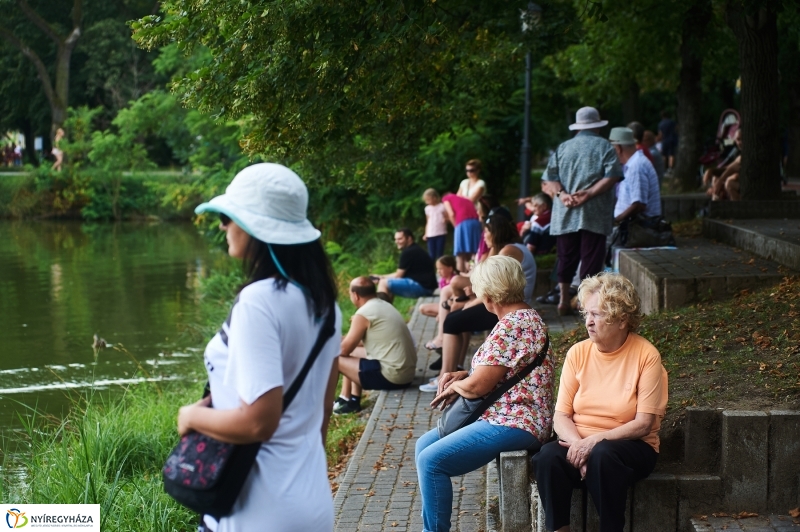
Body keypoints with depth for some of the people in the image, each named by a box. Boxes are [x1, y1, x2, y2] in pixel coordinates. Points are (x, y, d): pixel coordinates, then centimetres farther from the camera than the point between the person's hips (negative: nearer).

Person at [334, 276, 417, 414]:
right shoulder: (383, 306, 13)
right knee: (354, 352, 24)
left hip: (391, 376, -9)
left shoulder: (363, 313, -14)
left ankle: (347, 400, 14)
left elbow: (344, 349, -6)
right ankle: (350, 399, 20)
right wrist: (340, 340, 25)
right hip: (406, 371, 9)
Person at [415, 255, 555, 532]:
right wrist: (464, 375, 9)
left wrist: (453, 386, 1)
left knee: (431, 461, -18)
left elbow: (477, 386, -21)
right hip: (505, 416, 11)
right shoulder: (525, 316, 14)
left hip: (513, 425, -11)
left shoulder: (511, 326, -19)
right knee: (424, 445, 11)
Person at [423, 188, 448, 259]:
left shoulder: (442, 206, -2)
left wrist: (445, 219, -21)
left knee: (439, 254, -2)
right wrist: (426, 234, 9)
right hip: (430, 235, 3)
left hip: (441, 234, -3)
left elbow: (448, 218, 1)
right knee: (431, 255, 0)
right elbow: (427, 222, 16)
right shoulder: (428, 208, 12)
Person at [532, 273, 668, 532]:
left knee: (602, 456, -37)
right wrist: (578, 444, -20)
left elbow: (643, 423, -11)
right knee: (547, 458, -29)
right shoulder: (578, 353, 3)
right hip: (580, 443, 3)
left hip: (630, 445, -3)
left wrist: (595, 441, -21)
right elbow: (561, 416, 1)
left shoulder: (646, 355, -8)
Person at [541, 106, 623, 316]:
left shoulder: (562, 148, 13)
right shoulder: (604, 147, 2)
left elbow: (547, 182, 3)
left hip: (565, 216, 4)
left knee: (566, 259, 12)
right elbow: (611, 177, -13)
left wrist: (562, 194, -12)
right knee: (591, 260, -1)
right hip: (594, 215, -4)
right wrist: (588, 193, -18)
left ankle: (564, 301, 15)